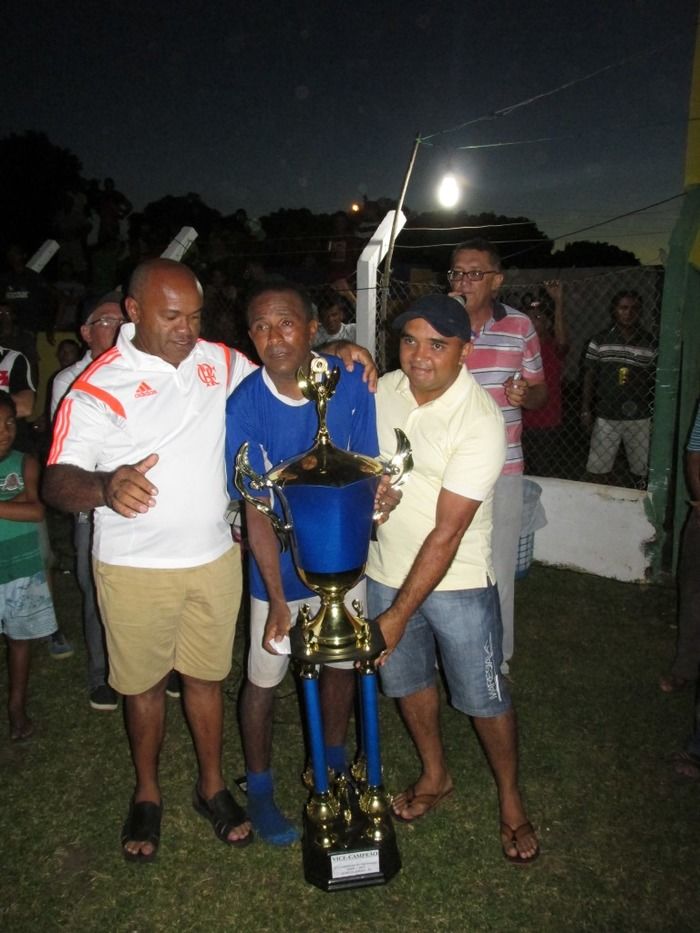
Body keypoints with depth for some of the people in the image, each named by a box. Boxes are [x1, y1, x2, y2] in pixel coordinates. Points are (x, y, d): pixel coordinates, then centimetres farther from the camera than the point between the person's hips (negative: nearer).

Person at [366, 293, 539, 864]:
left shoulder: (481, 421, -23)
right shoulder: (384, 391, -6)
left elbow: (446, 534, -24)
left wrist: (398, 615, -23)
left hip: (457, 581, -5)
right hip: (385, 570, 5)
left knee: (484, 698, 9)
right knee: (407, 681, 19)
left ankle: (511, 800, 35)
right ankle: (435, 776, 45)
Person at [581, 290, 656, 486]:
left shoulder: (649, 343, 2)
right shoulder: (599, 341, 3)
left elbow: (655, 380, 4)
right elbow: (589, 376, 6)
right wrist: (586, 410, 2)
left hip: (640, 418, 0)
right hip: (606, 416, 0)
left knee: (642, 471, 4)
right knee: (598, 470, 3)